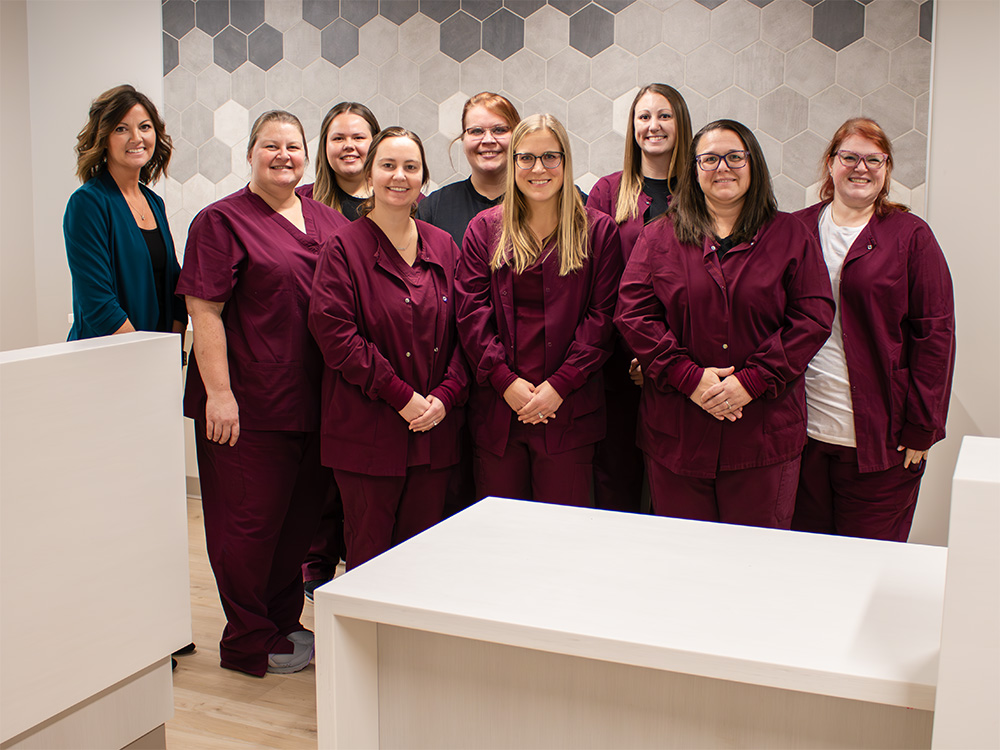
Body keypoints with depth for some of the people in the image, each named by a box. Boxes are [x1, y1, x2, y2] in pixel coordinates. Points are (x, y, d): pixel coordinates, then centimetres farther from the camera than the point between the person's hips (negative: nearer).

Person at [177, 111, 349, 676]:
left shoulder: (328, 222, 13)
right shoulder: (223, 220, -4)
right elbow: (204, 312, -11)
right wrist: (218, 392, -18)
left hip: (314, 399, 6)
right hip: (249, 401, -6)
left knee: (302, 513, 15)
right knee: (250, 519, 3)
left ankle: (283, 623, 32)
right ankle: (249, 642, 18)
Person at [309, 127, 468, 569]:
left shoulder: (443, 247, 11)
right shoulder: (345, 247, -3)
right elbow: (334, 332, -12)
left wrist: (446, 395, -6)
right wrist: (401, 396, -14)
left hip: (436, 428, 4)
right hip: (368, 429, -4)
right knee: (369, 554, 3)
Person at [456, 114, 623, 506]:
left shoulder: (598, 231, 4)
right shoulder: (484, 229, 8)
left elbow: (602, 316, -1)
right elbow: (471, 312, 2)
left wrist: (560, 385, -10)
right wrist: (505, 380, -9)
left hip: (568, 411, -1)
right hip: (497, 408, 1)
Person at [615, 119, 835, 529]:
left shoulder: (790, 235, 6)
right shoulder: (659, 237, 7)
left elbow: (814, 315, -2)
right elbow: (633, 313, -1)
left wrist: (752, 380, -12)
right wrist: (689, 376, -13)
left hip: (765, 433, 0)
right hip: (676, 433, 1)